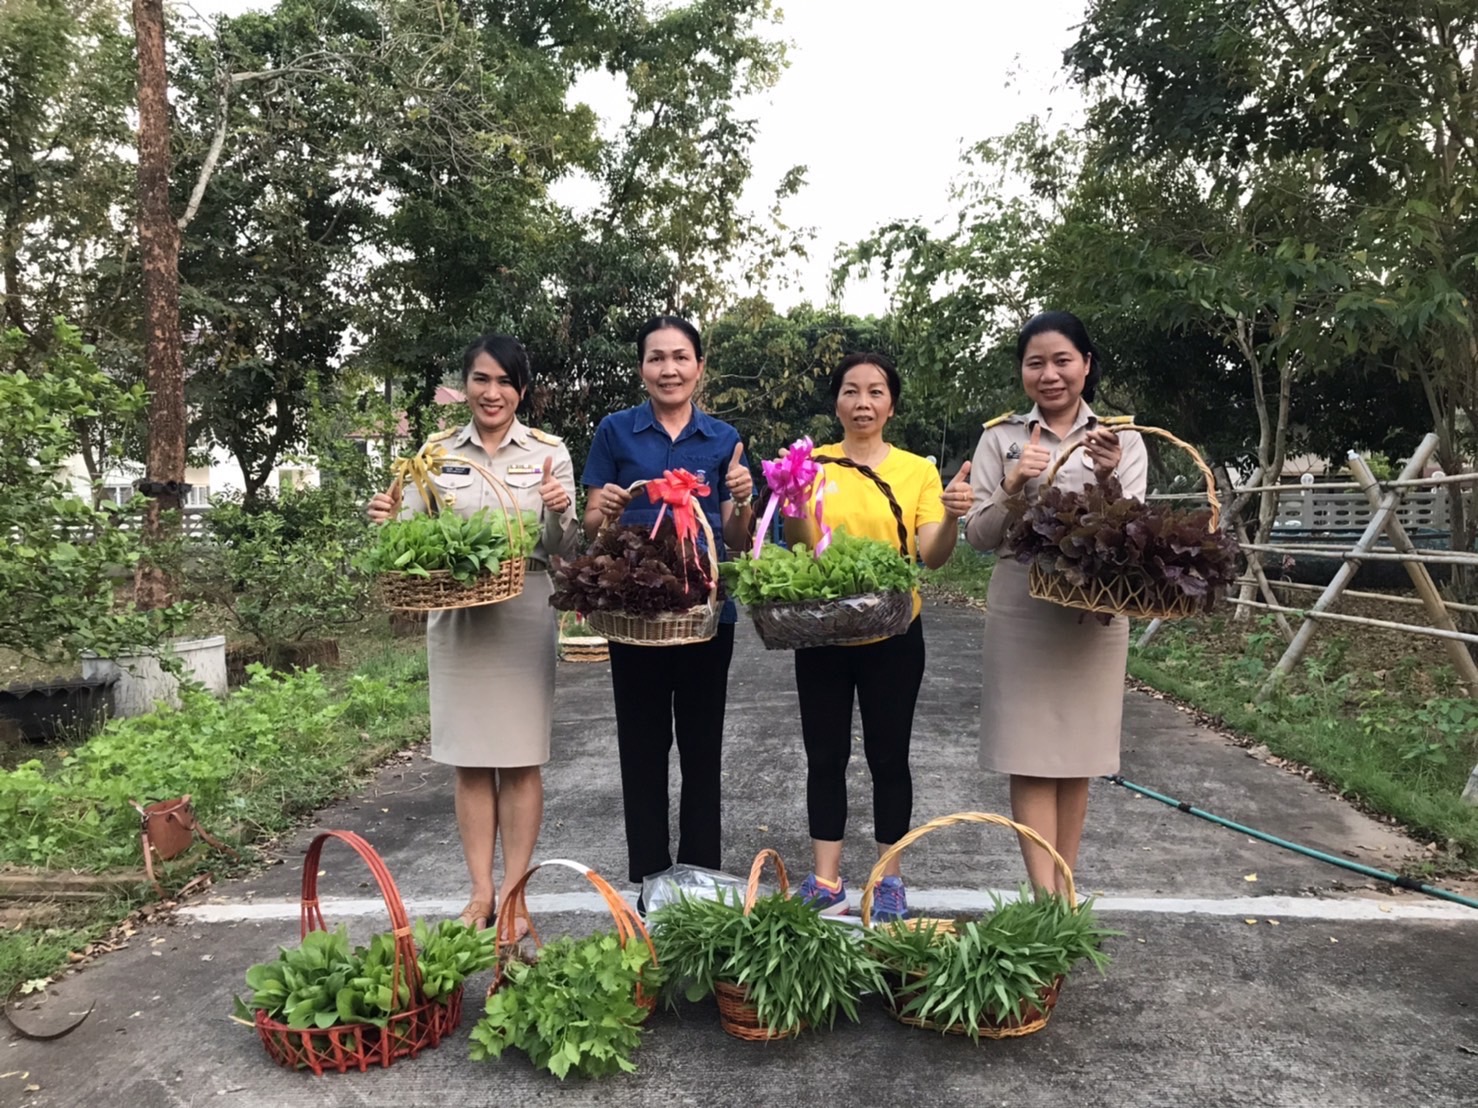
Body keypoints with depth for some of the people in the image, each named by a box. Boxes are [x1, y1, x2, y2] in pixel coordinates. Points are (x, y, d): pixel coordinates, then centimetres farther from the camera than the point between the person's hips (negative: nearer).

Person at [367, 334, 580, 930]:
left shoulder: (549, 451, 1)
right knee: (469, 758, 8)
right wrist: (387, 519, -15)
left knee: (520, 759, 4)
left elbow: (563, 548, -2)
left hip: (524, 613, -2)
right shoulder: (436, 452, 7)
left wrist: (559, 513, -22)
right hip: (454, 614, 2)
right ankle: (480, 892, 19)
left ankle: (513, 892, 16)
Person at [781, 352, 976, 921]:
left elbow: (931, 556, -6)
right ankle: (825, 879, 20)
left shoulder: (918, 470, 0)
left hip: (892, 637, -1)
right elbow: (798, 548, -2)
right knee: (825, 756, 8)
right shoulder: (812, 464, 2)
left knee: (888, 757, 7)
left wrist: (951, 517, -25)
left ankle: (889, 878, 22)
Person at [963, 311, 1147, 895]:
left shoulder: (1122, 440, 6)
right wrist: (1013, 489, -17)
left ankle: (1063, 888, 23)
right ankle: (1047, 897, 1)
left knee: (1076, 756, 9)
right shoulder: (1001, 438, 4)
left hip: (1096, 613, 1)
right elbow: (978, 534, 1)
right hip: (1021, 612, -1)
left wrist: (1109, 480, -18)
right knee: (1029, 756, -4)